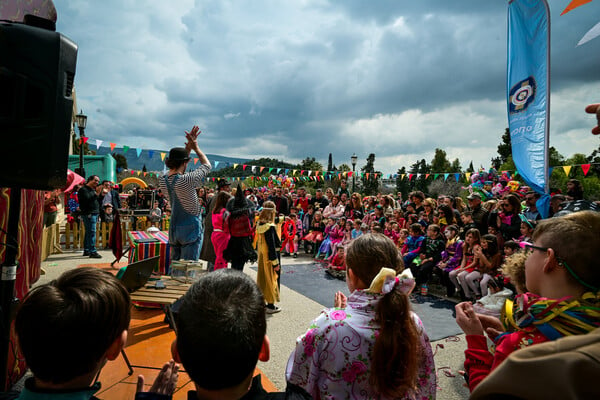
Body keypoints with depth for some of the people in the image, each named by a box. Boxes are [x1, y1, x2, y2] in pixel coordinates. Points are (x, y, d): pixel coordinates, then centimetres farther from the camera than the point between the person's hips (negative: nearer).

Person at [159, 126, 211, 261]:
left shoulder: (163, 181, -1)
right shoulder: (187, 180, -21)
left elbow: (177, 168, 18)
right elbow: (207, 166, -4)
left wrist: (188, 147, 13)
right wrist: (196, 147, 8)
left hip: (173, 228, 7)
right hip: (190, 228, -7)